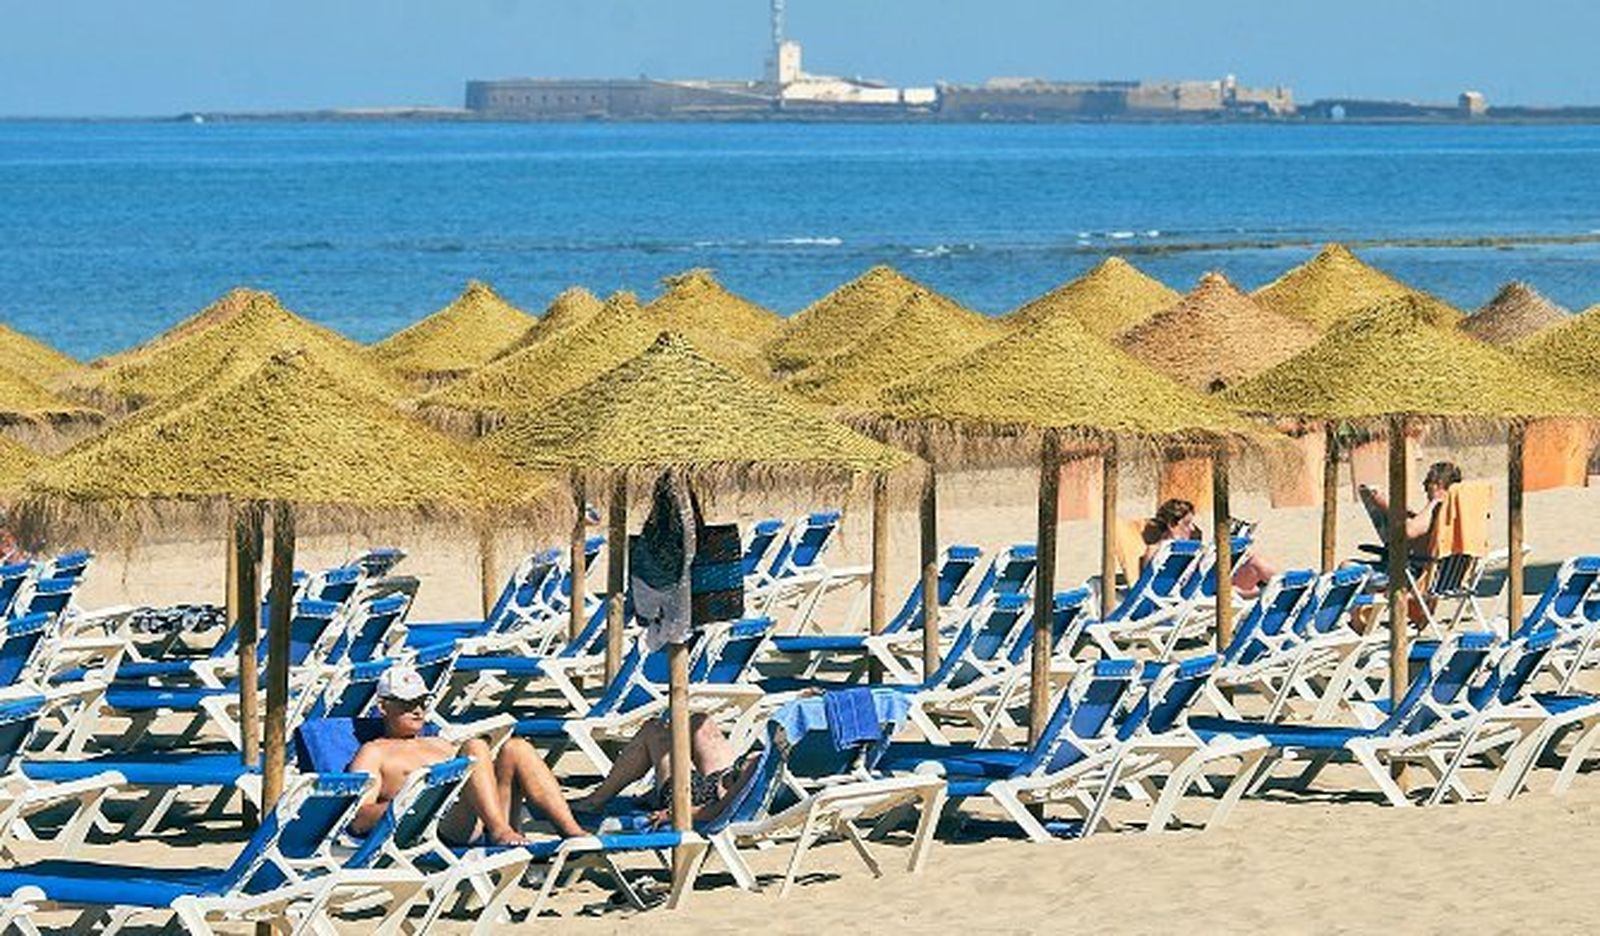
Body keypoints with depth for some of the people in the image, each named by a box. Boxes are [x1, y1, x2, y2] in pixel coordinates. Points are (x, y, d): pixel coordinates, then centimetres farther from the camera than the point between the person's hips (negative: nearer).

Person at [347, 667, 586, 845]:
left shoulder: (439, 745, 38)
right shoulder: (374, 752, 17)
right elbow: (358, 821, 1)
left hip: (483, 827, 7)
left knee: (516, 749, -14)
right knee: (475, 748, -26)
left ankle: (570, 829, -29)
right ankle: (500, 830, -46)